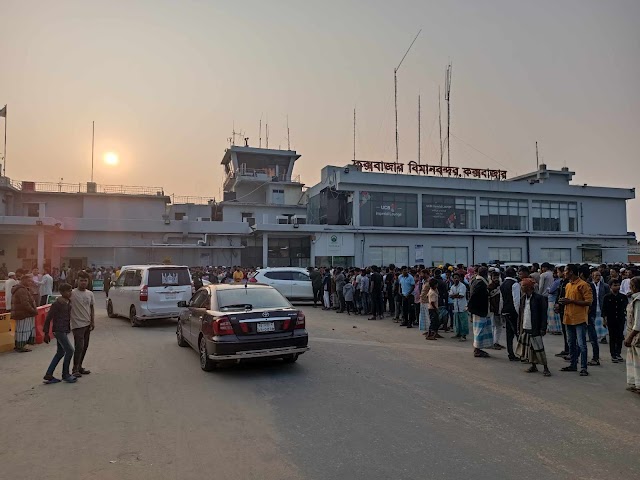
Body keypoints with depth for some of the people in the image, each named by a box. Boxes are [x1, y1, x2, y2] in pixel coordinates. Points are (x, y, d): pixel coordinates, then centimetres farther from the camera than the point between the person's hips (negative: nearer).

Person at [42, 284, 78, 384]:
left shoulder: (68, 303, 8)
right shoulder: (57, 304, -15)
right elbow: (48, 318, -12)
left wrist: (69, 329, 19)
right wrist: (46, 333, -11)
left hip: (65, 331, 9)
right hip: (59, 330, -9)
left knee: (60, 353, 13)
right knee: (69, 350, -7)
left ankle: (48, 375, 21)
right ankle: (65, 374, 7)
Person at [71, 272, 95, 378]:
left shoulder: (90, 294, 8)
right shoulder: (72, 293, -11)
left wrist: (93, 322, 9)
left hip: (87, 324, 6)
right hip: (77, 324, -6)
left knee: (85, 346, 12)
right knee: (79, 347, -8)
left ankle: (79, 367, 24)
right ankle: (75, 369, 2)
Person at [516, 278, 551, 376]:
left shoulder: (539, 298, -11)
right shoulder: (523, 298, 9)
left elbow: (544, 314, -11)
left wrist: (543, 328, -15)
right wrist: (519, 326, 10)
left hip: (535, 329, -6)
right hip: (525, 328, 7)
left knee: (539, 348, -2)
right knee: (529, 348, 11)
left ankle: (545, 368, 9)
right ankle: (533, 366, 24)